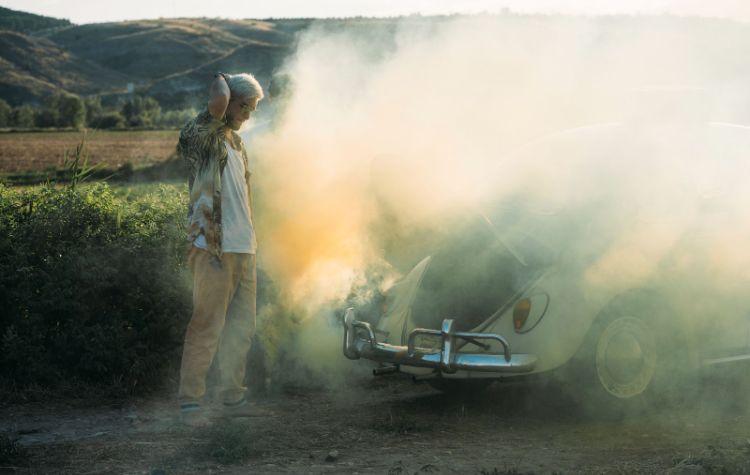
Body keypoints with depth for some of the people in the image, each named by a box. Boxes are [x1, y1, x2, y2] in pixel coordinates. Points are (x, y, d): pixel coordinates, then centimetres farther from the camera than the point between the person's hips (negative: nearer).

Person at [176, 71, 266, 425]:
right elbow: (218, 101, -26)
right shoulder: (200, 135, -6)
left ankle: (233, 396, 22)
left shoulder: (236, 143, 21)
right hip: (214, 249, -9)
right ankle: (190, 401, -2)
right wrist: (221, 79, -4)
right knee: (207, 326, -8)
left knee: (242, 327, 12)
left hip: (243, 249, 9)